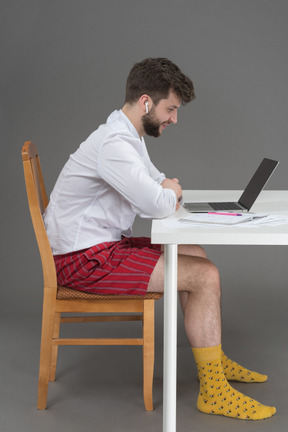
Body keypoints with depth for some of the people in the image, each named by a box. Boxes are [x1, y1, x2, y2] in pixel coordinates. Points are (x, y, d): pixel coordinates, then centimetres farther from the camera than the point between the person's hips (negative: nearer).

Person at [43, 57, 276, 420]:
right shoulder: (114, 144, -22)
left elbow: (159, 184, 24)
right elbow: (157, 206, -29)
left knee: (195, 254, 18)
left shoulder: (129, 136, 13)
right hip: (85, 260, -11)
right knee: (205, 276, -14)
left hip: (103, 246, 11)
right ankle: (213, 392, -1)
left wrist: (167, 192, -1)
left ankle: (214, 360, 28)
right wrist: (170, 192, -5)